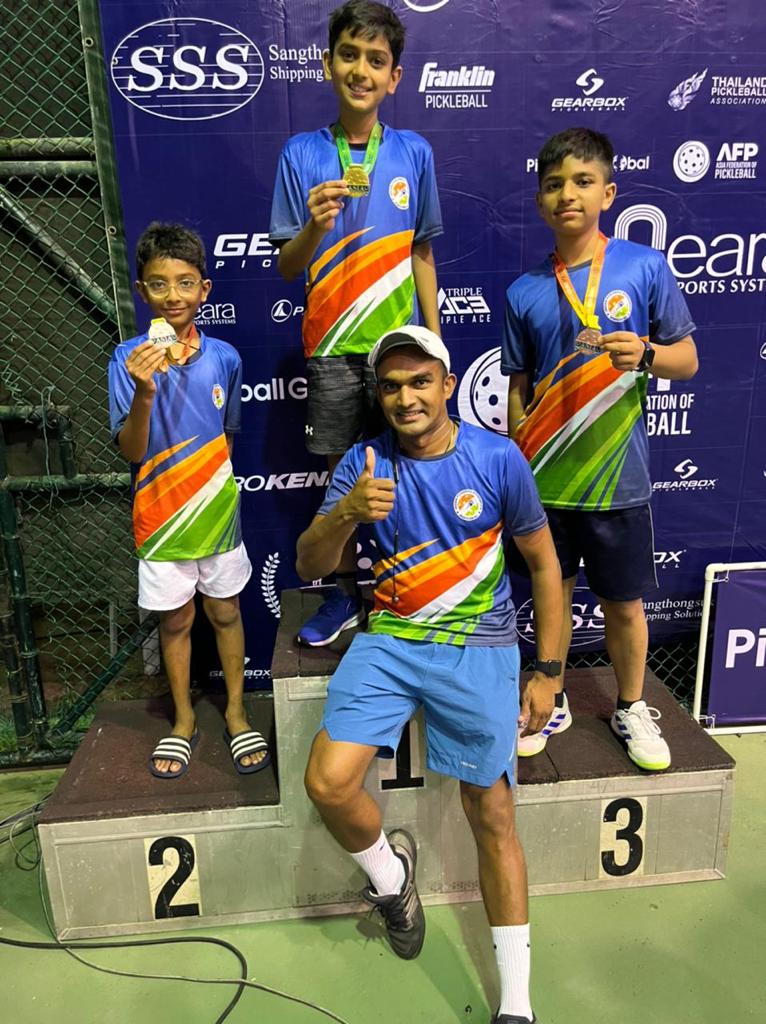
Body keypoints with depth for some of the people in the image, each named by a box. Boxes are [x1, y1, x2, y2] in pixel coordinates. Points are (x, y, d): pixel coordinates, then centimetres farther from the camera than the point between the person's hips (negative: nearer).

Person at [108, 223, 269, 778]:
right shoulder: (128, 360, -11)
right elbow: (132, 451, -16)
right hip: (161, 518, -1)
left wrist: (211, 489, 6)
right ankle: (184, 720, 35)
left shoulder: (224, 357, -6)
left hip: (218, 513, 1)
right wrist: (144, 392, -30)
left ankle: (236, 712, 33)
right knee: (175, 618, 15)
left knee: (226, 611, 14)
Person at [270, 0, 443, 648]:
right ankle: (346, 595, 26)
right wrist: (314, 226, -21)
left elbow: (421, 255, 8)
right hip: (333, 348, 0)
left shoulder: (414, 153, 3)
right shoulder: (301, 154, 1)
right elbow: (287, 265, 1)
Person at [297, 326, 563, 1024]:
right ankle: (392, 874, 22)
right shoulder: (363, 464, -3)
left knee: (493, 817, 2)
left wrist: (547, 671, 1)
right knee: (328, 783, -14)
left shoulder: (497, 458, -6)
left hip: (479, 649, -1)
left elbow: (543, 561, 3)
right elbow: (309, 567, -6)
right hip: (389, 641, 2)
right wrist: (346, 514, -28)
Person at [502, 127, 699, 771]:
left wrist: (644, 352, -20)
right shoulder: (524, 293, 2)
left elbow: (687, 359, 1)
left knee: (624, 602, 12)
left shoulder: (645, 266, -3)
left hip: (616, 476, -1)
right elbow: (518, 387, 7)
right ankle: (552, 703, 35)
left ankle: (632, 709, 36)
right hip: (543, 476, 2)